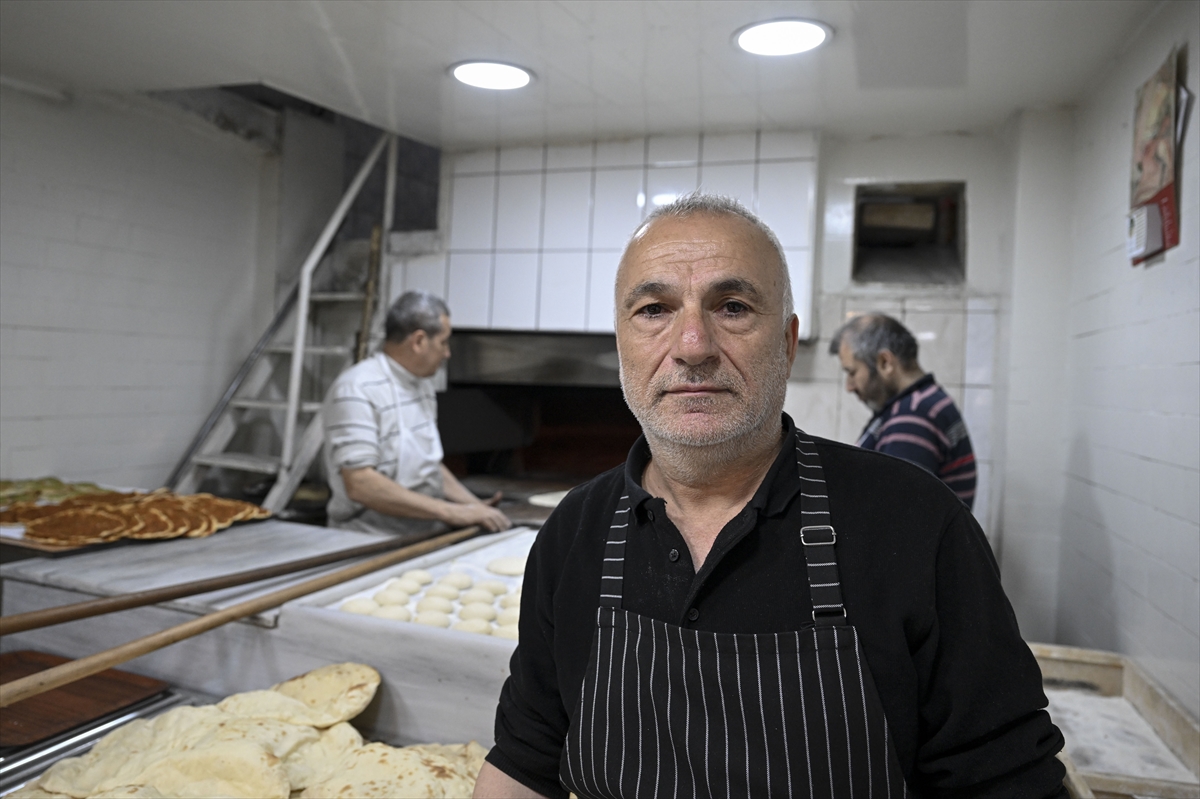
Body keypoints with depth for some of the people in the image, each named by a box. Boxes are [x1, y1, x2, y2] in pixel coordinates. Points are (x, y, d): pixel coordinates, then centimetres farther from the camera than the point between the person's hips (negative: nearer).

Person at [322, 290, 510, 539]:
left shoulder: (422, 384, 14)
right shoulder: (356, 390, -14)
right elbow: (360, 484, -22)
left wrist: (476, 507, 8)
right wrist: (449, 511, -23)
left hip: (428, 532, 8)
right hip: (372, 541, -8)